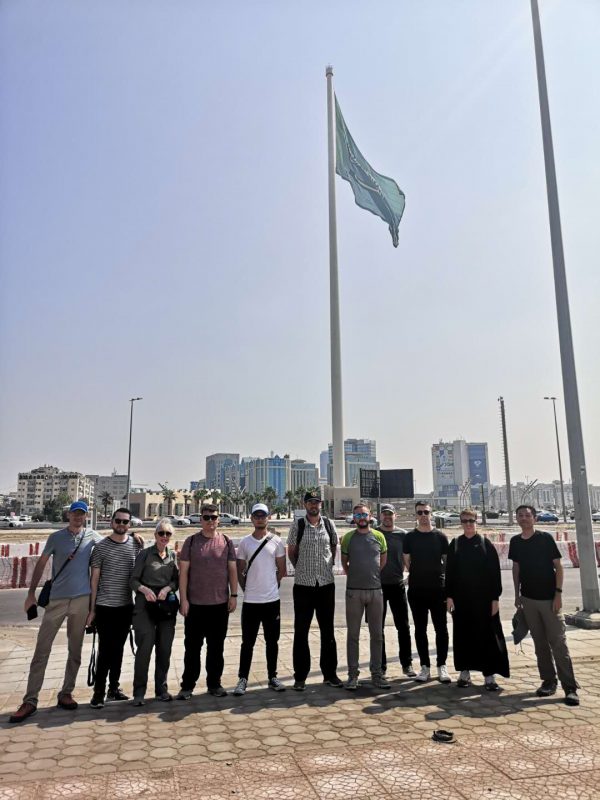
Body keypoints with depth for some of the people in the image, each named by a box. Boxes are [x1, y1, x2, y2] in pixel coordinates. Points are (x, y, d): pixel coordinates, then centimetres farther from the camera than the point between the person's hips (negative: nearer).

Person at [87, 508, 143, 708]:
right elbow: (94, 578, -1)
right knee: (105, 650, -2)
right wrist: (92, 609, -3)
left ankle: (114, 687, 25)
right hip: (105, 606, -3)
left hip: (126, 606, 3)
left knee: (118, 649, 13)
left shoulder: (136, 545, 3)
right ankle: (99, 691, 10)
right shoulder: (101, 547, -3)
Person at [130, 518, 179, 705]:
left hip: (167, 604, 3)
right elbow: (133, 580, -2)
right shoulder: (145, 554, -1)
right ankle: (139, 692, 5)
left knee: (165, 649, 7)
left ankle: (161, 689, 21)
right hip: (146, 604, -3)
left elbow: (177, 580, 8)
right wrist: (144, 589, -20)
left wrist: (167, 588, -11)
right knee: (145, 647, -8)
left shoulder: (173, 555, 9)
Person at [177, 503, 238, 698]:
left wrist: (234, 595, 1)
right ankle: (187, 685, 19)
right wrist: (183, 599, -6)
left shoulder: (226, 541, 3)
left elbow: (232, 570, 6)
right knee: (192, 646, 7)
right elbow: (183, 572, -2)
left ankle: (214, 683, 24)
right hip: (195, 603, -1)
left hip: (220, 603, 2)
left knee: (216, 646, 12)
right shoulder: (191, 541, -1)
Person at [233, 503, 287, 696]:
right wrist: (247, 589, 3)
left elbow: (281, 570, 7)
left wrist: (271, 586, 5)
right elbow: (240, 571, 7)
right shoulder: (244, 542, 1)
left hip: (272, 600, 0)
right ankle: (243, 679, 17)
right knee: (247, 642, 6)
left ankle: (272, 677, 23)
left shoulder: (276, 541, 0)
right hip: (250, 601, 0)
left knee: (272, 641, 10)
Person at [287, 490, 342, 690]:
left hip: (326, 584, 2)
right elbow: (291, 552, 7)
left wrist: (329, 565, 9)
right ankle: (300, 676, 16)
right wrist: (301, 568, 8)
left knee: (328, 631, 11)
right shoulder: (297, 525, -3)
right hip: (303, 585, -2)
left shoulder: (329, 525, 3)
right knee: (301, 632, 5)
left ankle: (330, 674, 23)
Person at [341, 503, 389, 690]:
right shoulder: (348, 538, 0)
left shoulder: (379, 536, 4)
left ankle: (376, 673, 19)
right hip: (354, 591, -1)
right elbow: (344, 562, 9)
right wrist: (354, 576, 4)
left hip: (375, 590, 2)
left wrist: (374, 576, 9)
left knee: (377, 634, 9)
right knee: (353, 635, 5)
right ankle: (353, 674, 13)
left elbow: (383, 561, 13)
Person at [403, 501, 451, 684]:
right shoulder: (410, 537, 3)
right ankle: (425, 667, 16)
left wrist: (440, 577, 0)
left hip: (438, 588, -1)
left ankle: (442, 666, 14)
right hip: (416, 590, 1)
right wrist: (417, 576, 6)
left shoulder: (440, 536, 1)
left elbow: (447, 560, 5)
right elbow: (407, 562, 8)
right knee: (420, 629, 7)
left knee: (441, 628, 3)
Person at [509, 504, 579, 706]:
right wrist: (517, 594, 10)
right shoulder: (515, 542, 4)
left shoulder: (545, 538, -7)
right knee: (540, 643, 10)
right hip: (528, 599, 4)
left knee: (558, 642, -5)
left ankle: (570, 687, 1)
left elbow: (558, 566, -5)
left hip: (549, 598, -4)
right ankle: (549, 681, 21)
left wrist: (558, 593, -12)